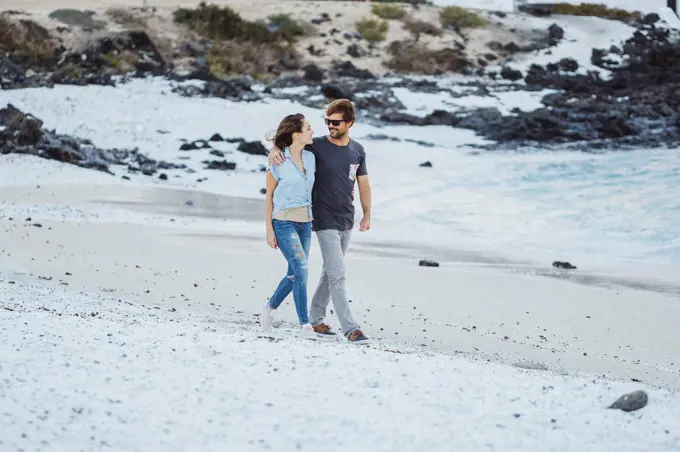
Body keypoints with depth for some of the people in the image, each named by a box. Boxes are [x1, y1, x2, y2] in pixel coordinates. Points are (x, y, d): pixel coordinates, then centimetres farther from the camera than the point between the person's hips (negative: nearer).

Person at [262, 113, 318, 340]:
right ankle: (304, 324, -14)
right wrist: (269, 229, -4)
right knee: (301, 269, -16)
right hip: (284, 221, -6)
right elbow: (269, 196, -2)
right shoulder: (279, 162, -8)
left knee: (295, 273, 10)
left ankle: (270, 306, 34)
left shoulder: (310, 158, 7)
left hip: (305, 221, 6)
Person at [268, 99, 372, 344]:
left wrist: (367, 215, 9)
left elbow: (363, 184, 13)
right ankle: (350, 328, -12)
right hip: (325, 221, -5)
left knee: (330, 272, 14)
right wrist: (275, 149, -23)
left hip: (346, 221, 6)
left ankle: (315, 318, 27)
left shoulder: (357, 151, 5)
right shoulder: (317, 146, -8)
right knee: (337, 275, -10)